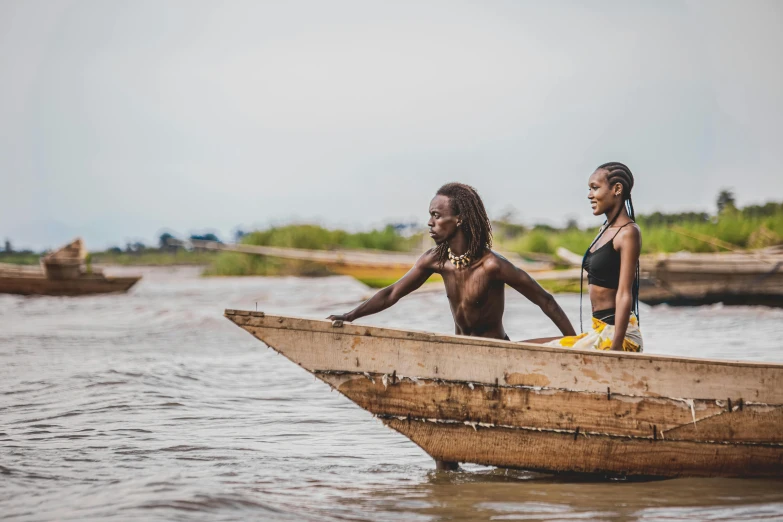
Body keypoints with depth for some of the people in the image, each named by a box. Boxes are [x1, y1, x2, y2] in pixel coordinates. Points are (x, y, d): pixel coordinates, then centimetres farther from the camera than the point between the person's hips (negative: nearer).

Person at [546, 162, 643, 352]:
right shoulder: (605, 230, 15)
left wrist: (615, 348, -24)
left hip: (616, 331, -10)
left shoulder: (628, 233, -13)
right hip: (599, 330, 10)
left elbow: (624, 295, -19)